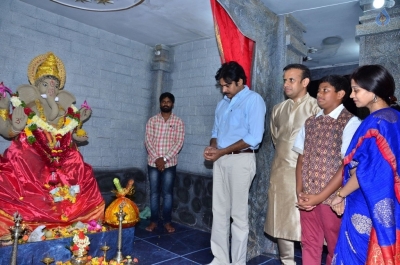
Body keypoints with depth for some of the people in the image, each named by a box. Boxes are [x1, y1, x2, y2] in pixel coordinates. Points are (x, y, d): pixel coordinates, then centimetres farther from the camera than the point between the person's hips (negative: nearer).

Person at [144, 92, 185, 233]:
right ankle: (153, 220, 19)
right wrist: (157, 158, -13)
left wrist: (164, 158, -14)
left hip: (170, 163, -1)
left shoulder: (178, 122, 1)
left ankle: (167, 221, 17)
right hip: (153, 162, 1)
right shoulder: (152, 120, 4)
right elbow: (148, 141, -2)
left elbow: (179, 142, -7)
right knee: (154, 192, 7)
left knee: (167, 193, 5)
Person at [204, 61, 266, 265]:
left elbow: (254, 137, -16)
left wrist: (221, 151, -14)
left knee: (238, 214, 1)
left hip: (241, 160, -7)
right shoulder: (222, 103, 16)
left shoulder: (253, 99, -6)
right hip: (220, 160, 7)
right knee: (219, 211, 10)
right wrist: (212, 147, -3)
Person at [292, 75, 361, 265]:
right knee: (309, 243, 16)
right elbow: (302, 157, 9)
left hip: (332, 196, -5)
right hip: (307, 195, 5)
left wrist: (321, 195, -14)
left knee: (335, 246, 13)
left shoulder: (350, 122, -9)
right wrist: (299, 190, 0)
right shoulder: (310, 122, 9)